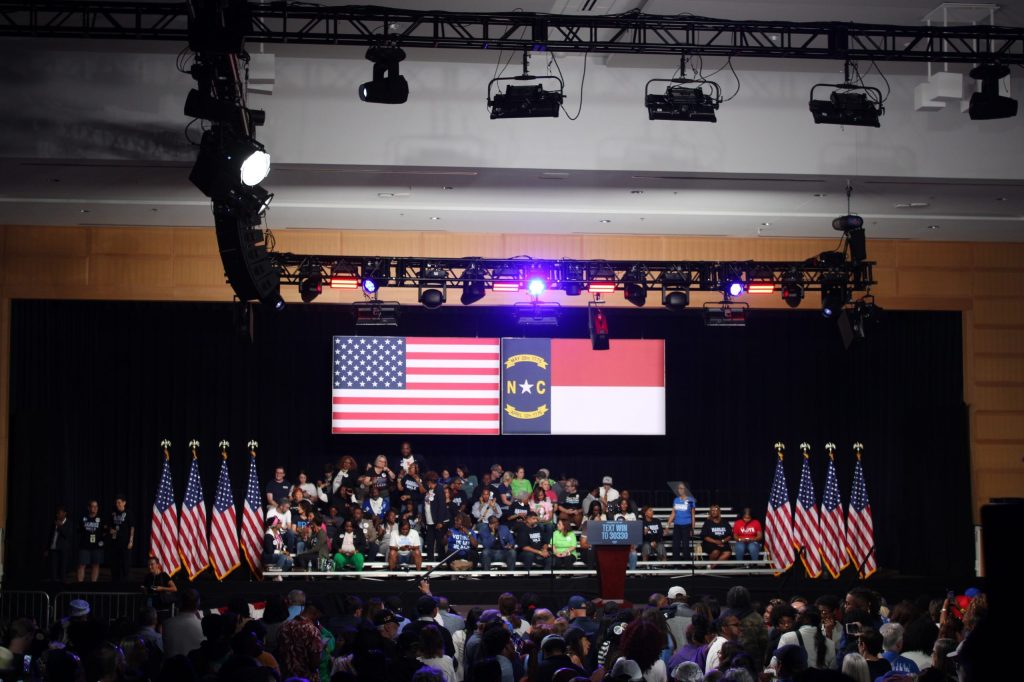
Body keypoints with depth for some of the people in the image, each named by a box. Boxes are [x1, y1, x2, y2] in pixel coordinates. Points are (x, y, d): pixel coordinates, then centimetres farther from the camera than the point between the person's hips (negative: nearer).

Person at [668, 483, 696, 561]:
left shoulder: (690, 500, -2)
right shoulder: (676, 500, 9)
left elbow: (693, 515, 0)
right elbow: (673, 514, 13)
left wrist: (692, 528, -2)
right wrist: (668, 524, 6)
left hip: (686, 525, -4)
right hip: (677, 525, 4)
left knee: (685, 545, -2)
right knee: (675, 545, 2)